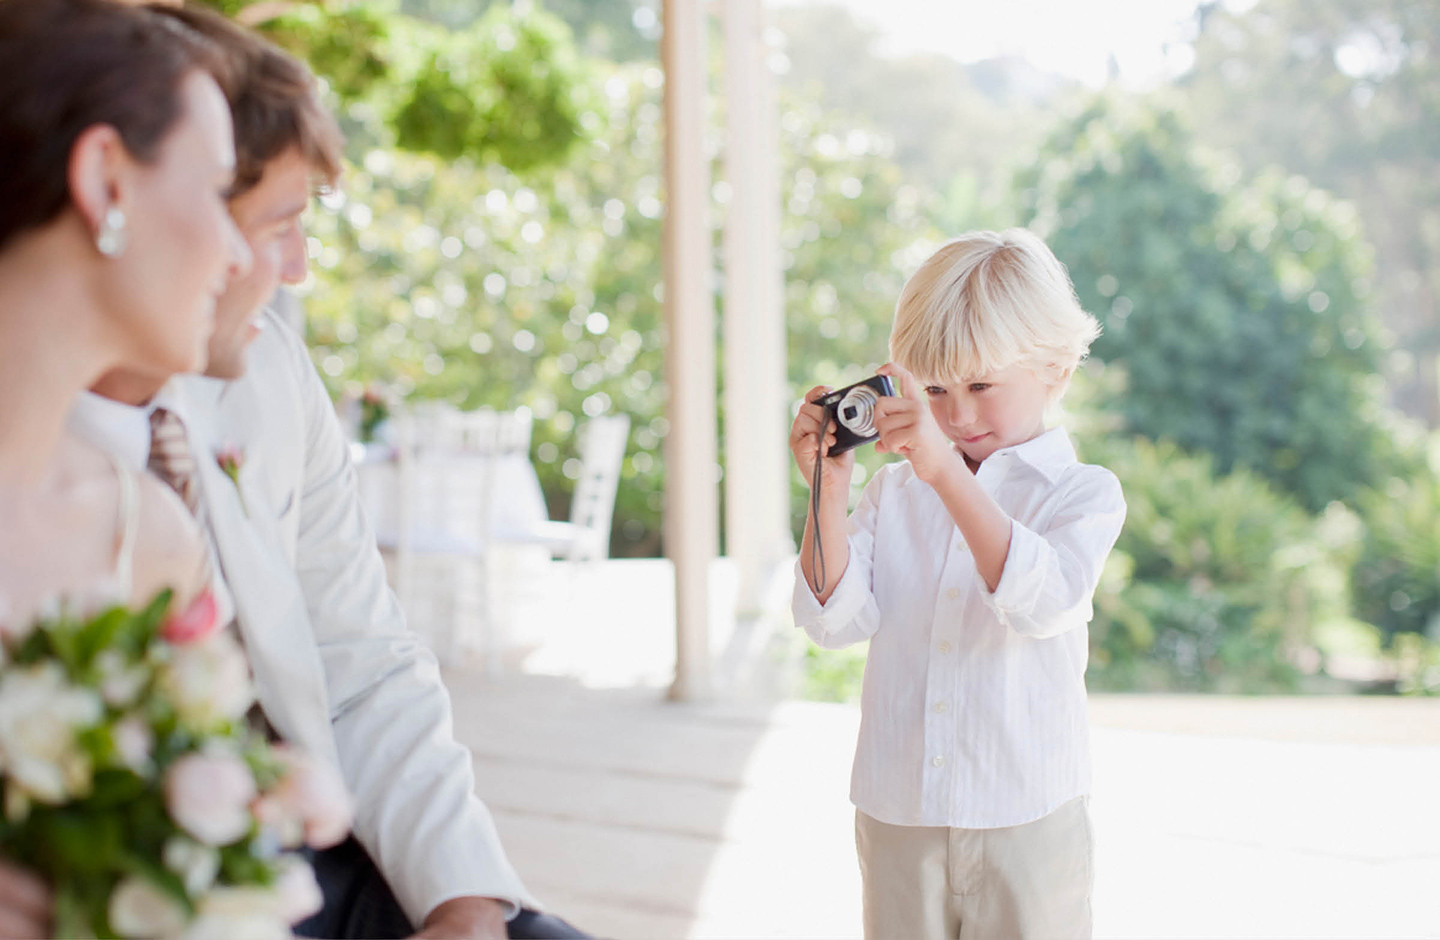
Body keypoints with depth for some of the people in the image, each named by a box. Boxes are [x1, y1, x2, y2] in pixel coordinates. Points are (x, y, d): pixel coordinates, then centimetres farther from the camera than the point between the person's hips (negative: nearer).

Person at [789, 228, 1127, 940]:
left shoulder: (1083, 492, -4)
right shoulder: (894, 491, 6)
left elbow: (1041, 602, -24)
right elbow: (836, 620, -3)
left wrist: (946, 472, -32)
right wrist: (828, 492, -15)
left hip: (1027, 818, -3)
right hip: (895, 814, 3)